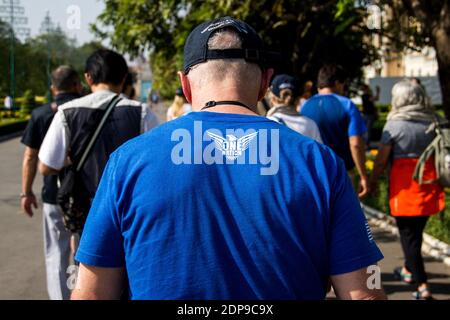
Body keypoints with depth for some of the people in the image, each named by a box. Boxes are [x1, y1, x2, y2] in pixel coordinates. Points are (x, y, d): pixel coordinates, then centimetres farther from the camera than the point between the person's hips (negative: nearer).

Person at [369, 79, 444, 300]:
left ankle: (422, 285, -1)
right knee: (417, 230, 21)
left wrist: (372, 181, 6)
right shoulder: (432, 122, 3)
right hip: (428, 182, 5)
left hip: (403, 182, -5)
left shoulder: (394, 124, -9)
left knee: (408, 234, 3)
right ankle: (408, 270, 38)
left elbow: (382, 159, -8)